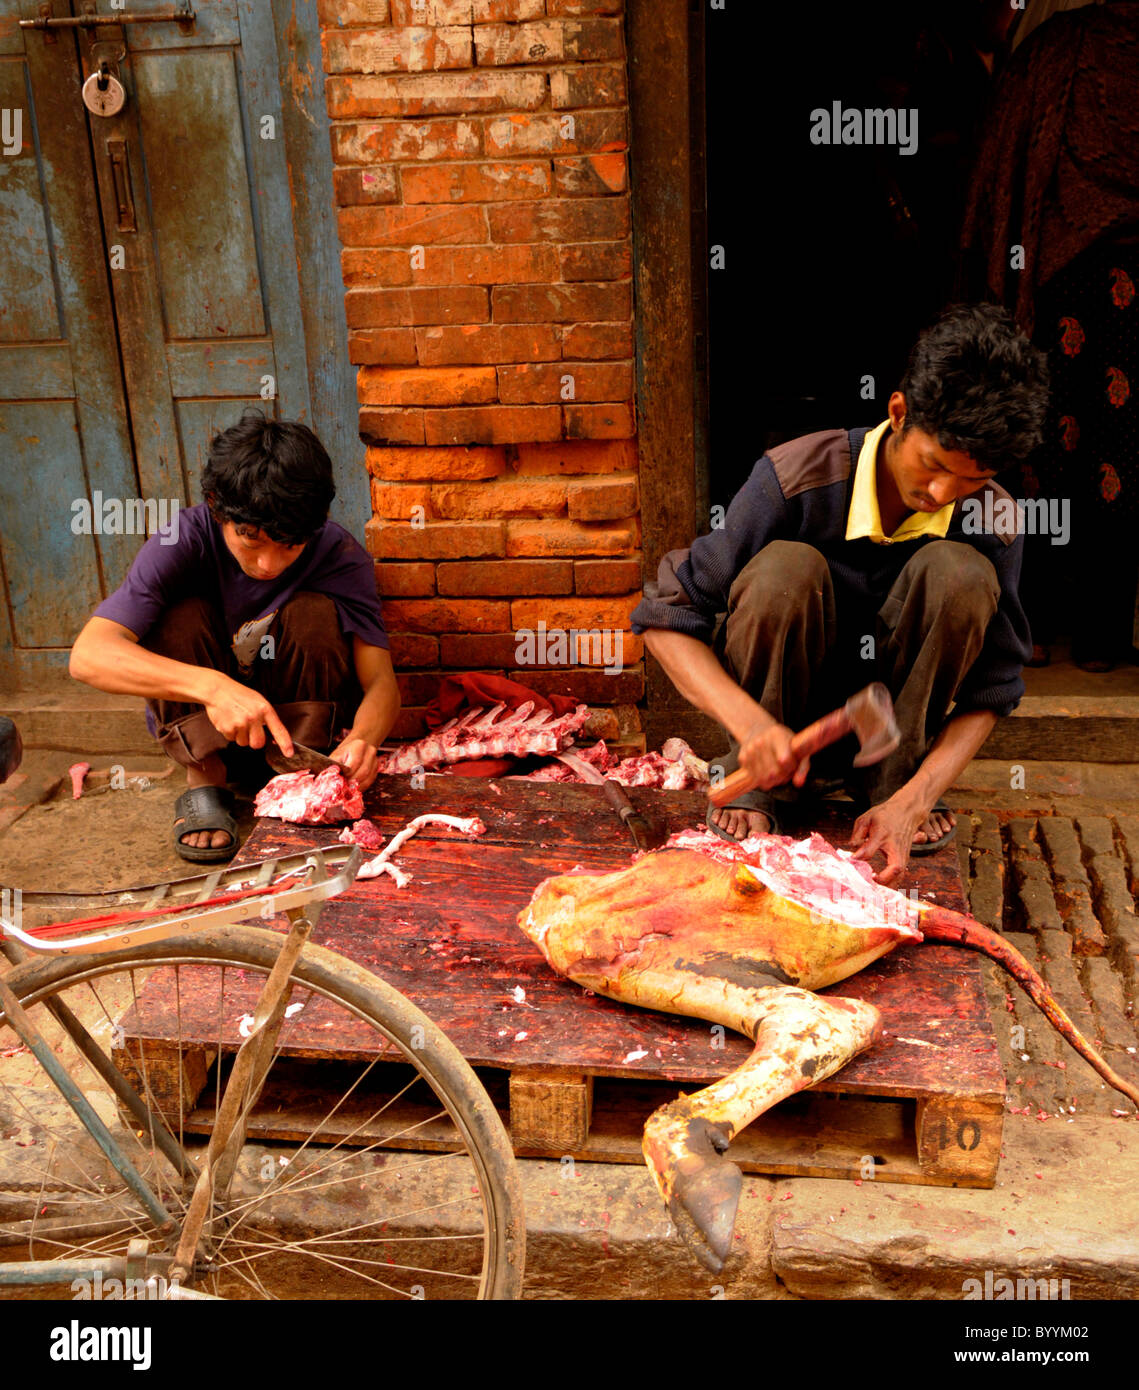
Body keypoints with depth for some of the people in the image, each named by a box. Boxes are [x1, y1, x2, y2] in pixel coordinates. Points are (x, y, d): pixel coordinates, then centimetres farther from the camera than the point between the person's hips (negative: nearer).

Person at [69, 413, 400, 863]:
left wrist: (363, 738, -50)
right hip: (197, 721, 0)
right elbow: (87, 655, -37)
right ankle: (204, 779, -16)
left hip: (302, 718, 0)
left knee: (315, 614, -27)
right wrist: (211, 686, -52)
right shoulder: (183, 542, -25)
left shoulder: (340, 555, -22)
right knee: (181, 616, -28)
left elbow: (381, 680, -25)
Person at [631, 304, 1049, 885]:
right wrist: (750, 722, -39)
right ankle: (749, 776, -13)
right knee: (785, 567, -34)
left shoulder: (991, 519, -16)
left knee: (961, 573, -26)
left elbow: (990, 693, -12)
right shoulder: (797, 477, -24)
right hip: (780, 705, -2)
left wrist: (913, 797, -30)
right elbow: (665, 618, -23)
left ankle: (893, 774, -10)